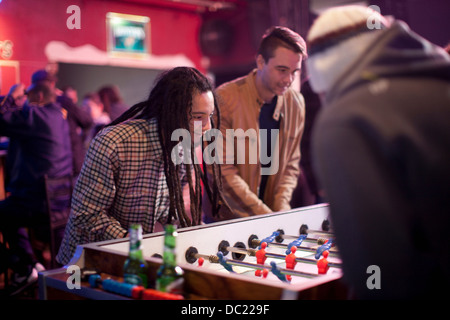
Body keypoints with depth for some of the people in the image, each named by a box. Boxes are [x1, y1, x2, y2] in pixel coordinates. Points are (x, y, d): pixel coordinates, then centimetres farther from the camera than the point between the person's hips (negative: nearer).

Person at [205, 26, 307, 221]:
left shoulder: (296, 103, 4)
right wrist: (264, 215, -16)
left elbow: (291, 164, 11)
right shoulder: (225, 99, -13)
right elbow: (222, 171, -14)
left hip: (271, 215, 4)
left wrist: (281, 209, -5)